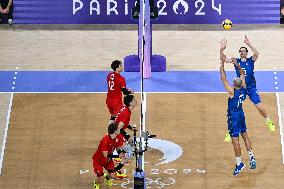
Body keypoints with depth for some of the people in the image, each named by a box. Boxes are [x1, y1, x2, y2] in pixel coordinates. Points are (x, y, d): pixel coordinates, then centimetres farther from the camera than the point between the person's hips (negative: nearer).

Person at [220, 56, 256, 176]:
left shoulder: (232, 91, -25)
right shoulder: (243, 88, -8)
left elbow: (223, 78, -23)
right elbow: (242, 73, 8)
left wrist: (222, 64, -18)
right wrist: (237, 64, 3)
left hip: (233, 116, -7)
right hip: (241, 113, 8)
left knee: (235, 139, -1)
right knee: (244, 135, 20)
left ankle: (239, 163, 3)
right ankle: (251, 157, 22)